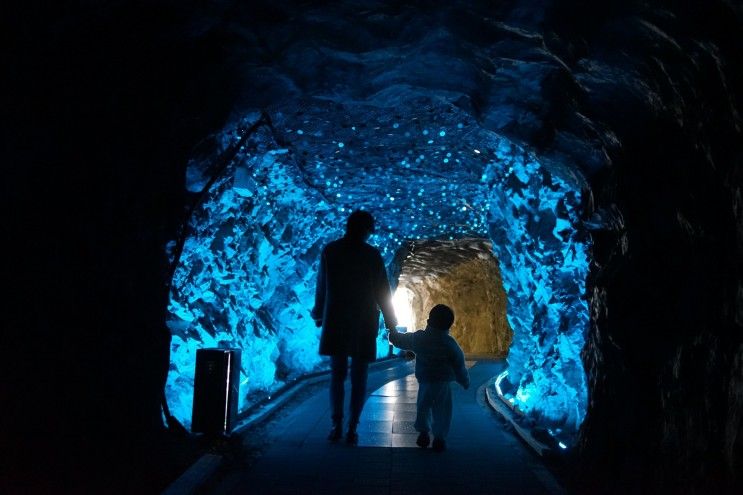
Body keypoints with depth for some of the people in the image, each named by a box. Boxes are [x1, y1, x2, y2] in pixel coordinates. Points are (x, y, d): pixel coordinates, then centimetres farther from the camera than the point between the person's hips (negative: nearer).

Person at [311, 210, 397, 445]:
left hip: (335, 322, 2)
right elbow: (382, 291, -5)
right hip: (363, 324, -2)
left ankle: (337, 426, 4)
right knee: (359, 378, 4)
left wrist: (319, 314, 20)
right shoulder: (371, 255, -9)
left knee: (337, 375, 10)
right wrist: (391, 322, 5)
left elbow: (322, 286, 5)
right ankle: (352, 429, 3)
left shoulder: (329, 251, -2)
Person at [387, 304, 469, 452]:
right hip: (442, 384, -3)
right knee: (441, 411, 6)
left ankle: (423, 433, 22)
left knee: (423, 407, 21)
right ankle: (439, 438, 4)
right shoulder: (450, 344, -11)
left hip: (424, 381, 3)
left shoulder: (419, 338, -4)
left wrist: (392, 331, 32)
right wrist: (465, 382, 9)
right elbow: (459, 366, -7)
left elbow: (399, 340, 12)